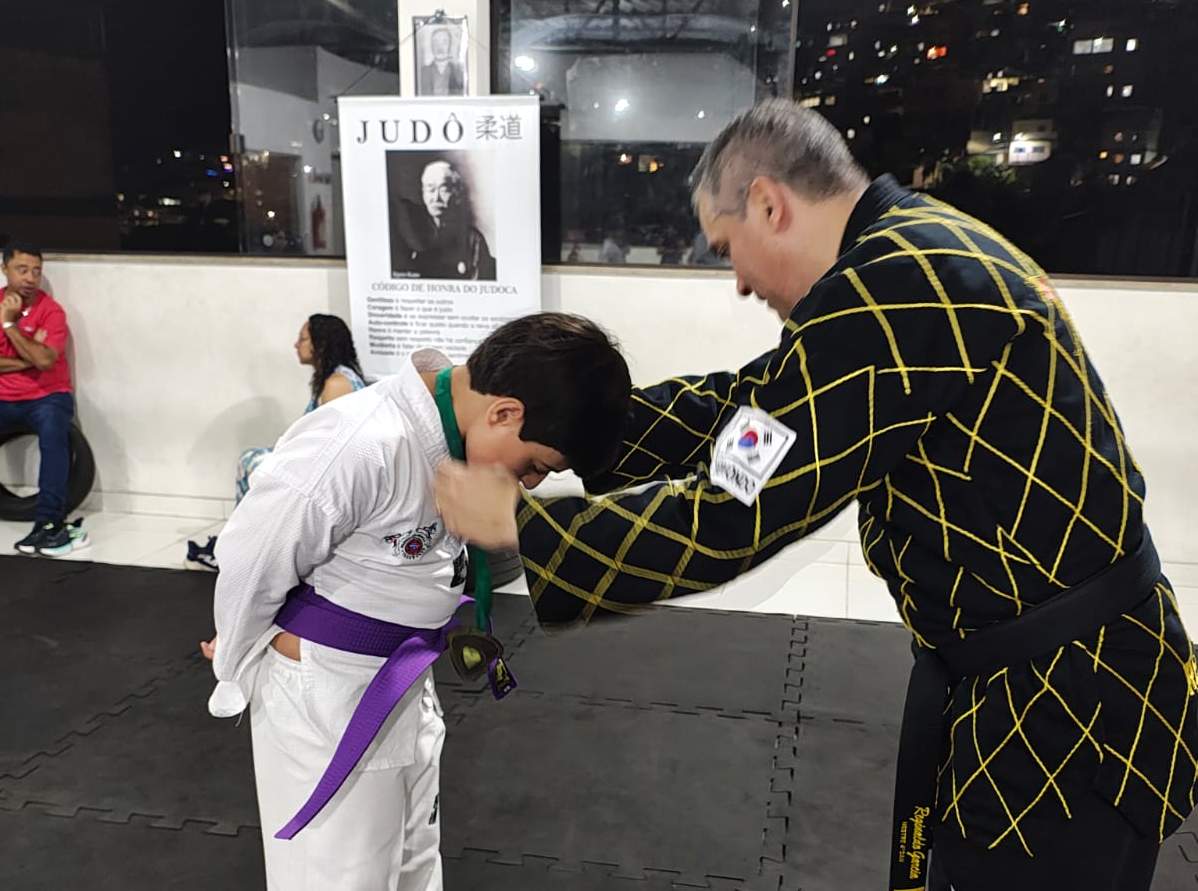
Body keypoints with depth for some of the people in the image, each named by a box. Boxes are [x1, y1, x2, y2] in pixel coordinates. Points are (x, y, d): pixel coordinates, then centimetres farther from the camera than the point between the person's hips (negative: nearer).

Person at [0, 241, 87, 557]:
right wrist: (28, 360, -14)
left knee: (53, 434, -33)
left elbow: (44, 360, -21)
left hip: (47, 396, -4)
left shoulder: (51, 310, -7)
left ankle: (48, 523, -32)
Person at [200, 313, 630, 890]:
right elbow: (251, 565, -20)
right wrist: (243, 666, -2)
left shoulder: (457, 433, -5)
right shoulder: (360, 446, -32)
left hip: (404, 689, 8)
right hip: (324, 701, -7)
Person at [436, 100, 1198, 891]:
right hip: (991, 668, 9)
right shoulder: (914, 253, 5)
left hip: (1073, 708, -9)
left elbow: (727, 520, -26)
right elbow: (746, 409, 7)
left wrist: (515, 522, -16)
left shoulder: (898, 288, -27)